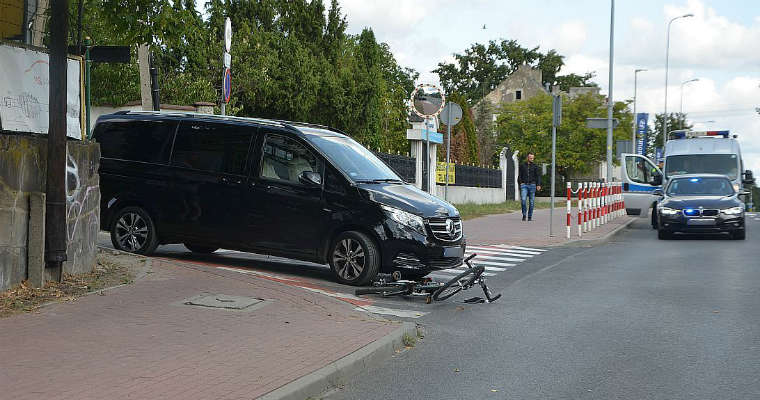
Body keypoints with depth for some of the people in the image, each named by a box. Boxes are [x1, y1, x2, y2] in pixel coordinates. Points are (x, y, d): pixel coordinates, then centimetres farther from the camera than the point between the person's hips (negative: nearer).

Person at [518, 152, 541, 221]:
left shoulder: (535, 166, 8)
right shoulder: (522, 165, 10)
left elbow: (538, 176, 4)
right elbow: (519, 175, 15)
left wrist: (538, 185, -9)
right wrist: (520, 183, 1)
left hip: (532, 185, 0)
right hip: (524, 185, 0)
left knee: (531, 201, 1)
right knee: (523, 200, -15)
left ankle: (530, 217, 9)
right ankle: (524, 215, 0)